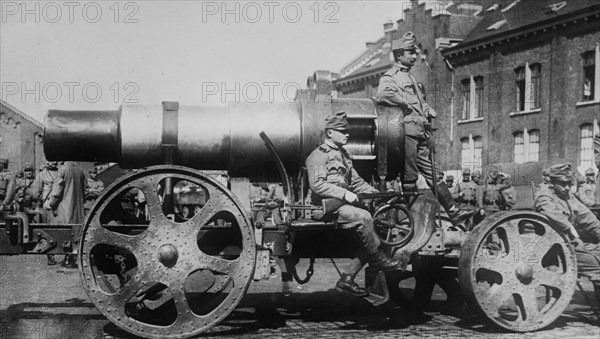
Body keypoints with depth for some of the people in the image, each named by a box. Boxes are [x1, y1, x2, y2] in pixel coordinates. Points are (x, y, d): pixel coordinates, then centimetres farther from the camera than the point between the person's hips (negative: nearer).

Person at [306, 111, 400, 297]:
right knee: (362, 217, -30)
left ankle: (347, 279, -5)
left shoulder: (342, 154, 23)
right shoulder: (318, 156, -5)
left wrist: (378, 194, 11)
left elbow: (356, 182, 24)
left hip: (341, 204, 9)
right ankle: (377, 259, -12)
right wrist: (344, 193, -27)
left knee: (367, 233, -10)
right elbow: (317, 184, -19)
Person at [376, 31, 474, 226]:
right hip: (407, 131, -9)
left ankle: (454, 214, 6)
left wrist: (428, 110, 15)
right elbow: (383, 95, -26)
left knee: (433, 174, 7)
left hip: (419, 133, 9)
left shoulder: (409, 77, 26)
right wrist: (406, 104, -14)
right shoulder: (390, 76, -4)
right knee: (409, 178, -5)